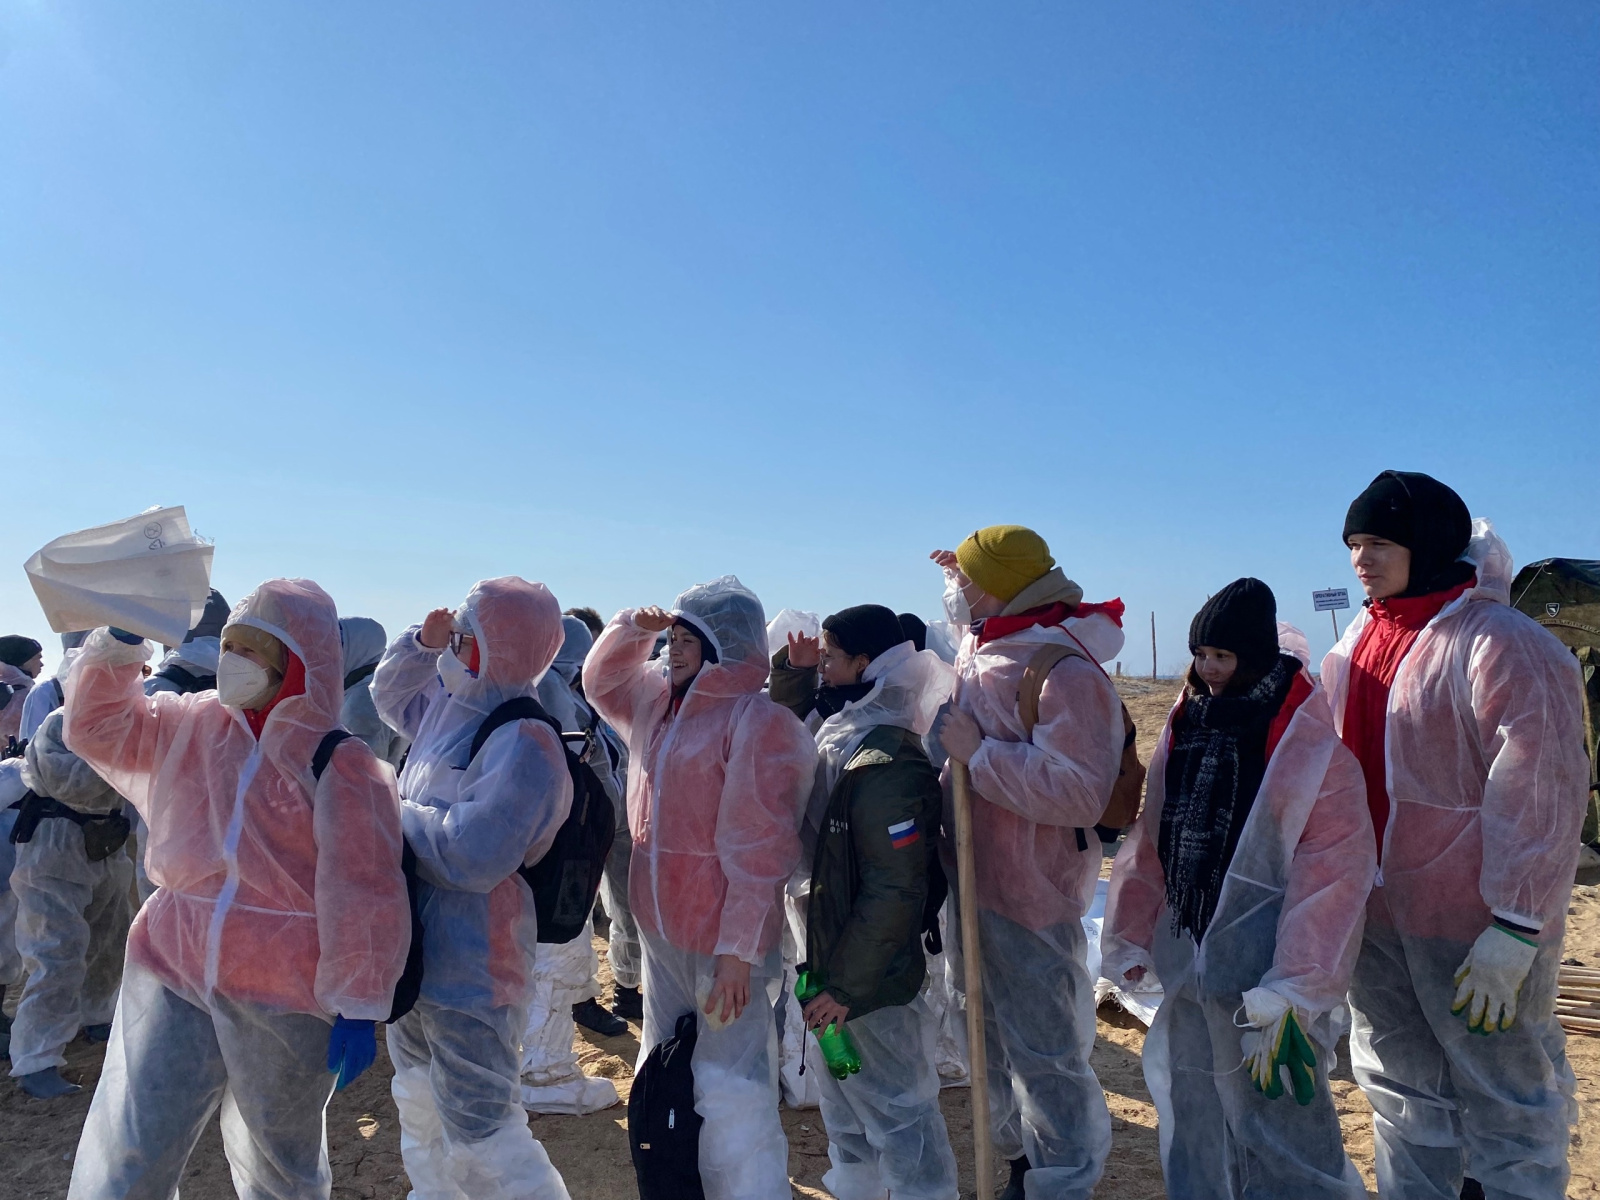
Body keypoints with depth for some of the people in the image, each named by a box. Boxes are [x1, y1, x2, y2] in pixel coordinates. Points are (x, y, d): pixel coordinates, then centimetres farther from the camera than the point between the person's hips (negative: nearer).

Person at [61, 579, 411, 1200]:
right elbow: (98, 726, 14)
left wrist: (358, 1006, -13)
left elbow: (364, 897, -13)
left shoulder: (341, 765, -12)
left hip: (284, 996, -4)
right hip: (171, 971, 4)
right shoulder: (190, 727, 6)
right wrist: (117, 647, -2)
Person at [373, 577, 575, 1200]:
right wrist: (423, 642, 2)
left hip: (471, 969, -10)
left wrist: (396, 814, -15)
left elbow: (473, 854, -32)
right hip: (415, 950, 10)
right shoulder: (450, 705, 4)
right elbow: (390, 692, 24)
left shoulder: (524, 743, -24)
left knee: (481, 1138, -4)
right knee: (421, 1114, 28)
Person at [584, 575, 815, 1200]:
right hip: (659, 932, 9)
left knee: (730, 1102, -2)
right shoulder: (658, 700, 9)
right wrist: (632, 628, 8)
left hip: (722, 943, -8)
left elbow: (756, 849, -20)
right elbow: (601, 681, 27)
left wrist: (737, 951, -21)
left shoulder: (759, 722, -17)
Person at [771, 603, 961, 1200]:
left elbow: (893, 893, -26)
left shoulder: (889, 767, -26)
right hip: (832, 958, 10)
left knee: (896, 1111, 7)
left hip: (871, 978, -9)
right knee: (843, 1103, 25)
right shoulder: (840, 736, 2)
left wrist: (847, 984, -21)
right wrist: (795, 675, 4)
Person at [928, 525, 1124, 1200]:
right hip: (976, 880, 10)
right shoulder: (984, 649, 4)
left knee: (1043, 1049, 4)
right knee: (996, 1036, 23)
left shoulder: (1064, 671, -23)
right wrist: (962, 579, 16)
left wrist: (978, 752, -25)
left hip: (1029, 892, -10)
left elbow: (1079, 791, -30)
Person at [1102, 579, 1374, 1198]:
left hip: (1261, 961, -6)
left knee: (1278, 1118, 1)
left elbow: (1333, 874, -15)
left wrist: (1297, 990, -17)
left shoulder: (1309, 743, -11)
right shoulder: (1186, 724, 8)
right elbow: (1152, 842, 10)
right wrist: (1131, 936, 10)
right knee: (1194, 1111, 18)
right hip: (1190, 958, 6)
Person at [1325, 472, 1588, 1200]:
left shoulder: (1503, 647, -16)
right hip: (1373, 915, 7)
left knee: (1504, 1100, 10)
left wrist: (1513, 931, -20)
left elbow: (1540, 795, -19)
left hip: (1471, 924, -7)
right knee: (1401, 1092, 20)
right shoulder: (1359, 644, 7)